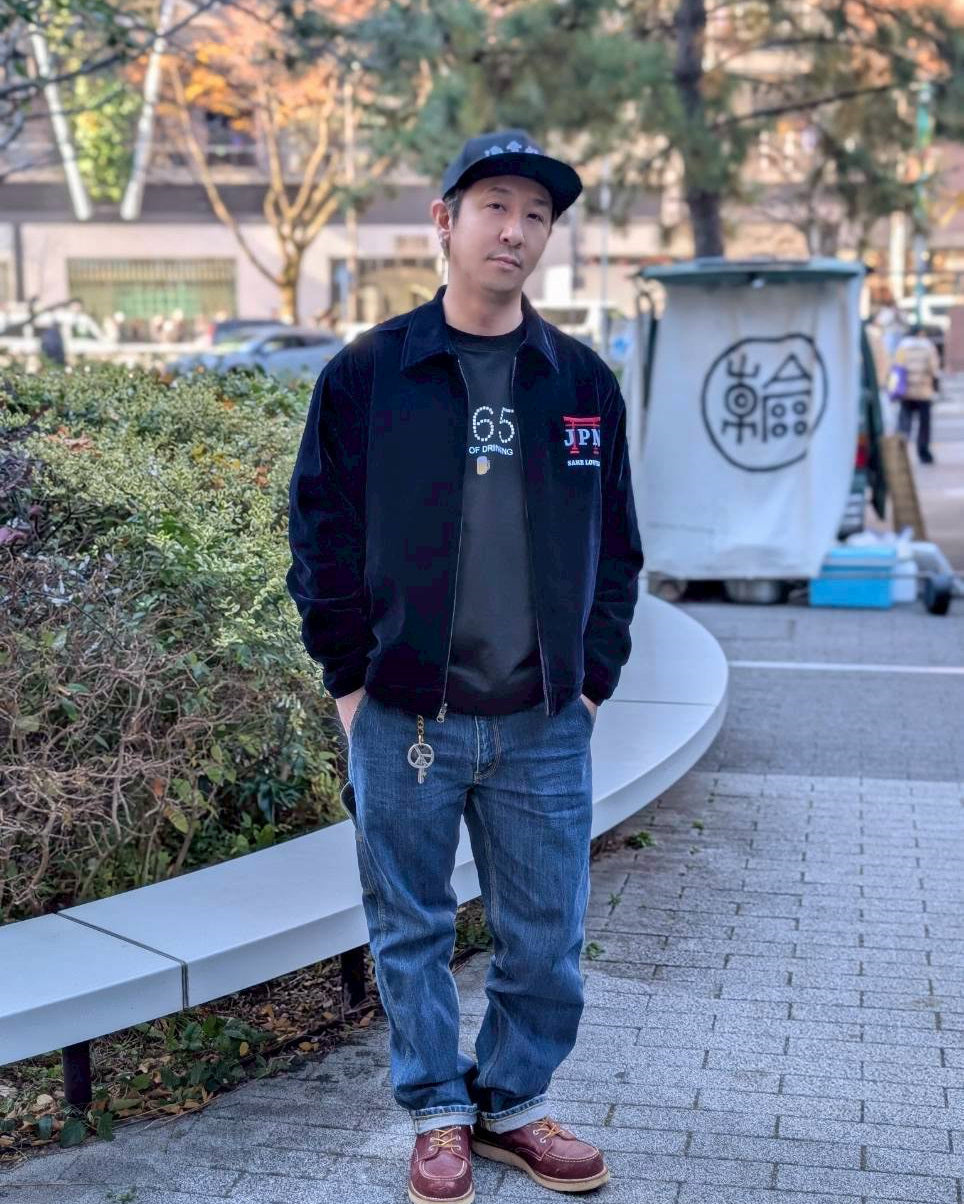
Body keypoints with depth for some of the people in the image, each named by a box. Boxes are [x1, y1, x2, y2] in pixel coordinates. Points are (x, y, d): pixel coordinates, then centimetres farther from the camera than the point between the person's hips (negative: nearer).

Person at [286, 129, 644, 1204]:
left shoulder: (584, 383, 5)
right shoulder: (367, 375, -2)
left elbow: (614, 547, 11)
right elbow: (322, 535, 0)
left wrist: (592, 679, 5)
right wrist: (349, 681, -3)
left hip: (545, 729, 2)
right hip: (404, 719, -2)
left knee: (546, 940, 9)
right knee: (412, 932, 9)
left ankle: (513, 1101, 30)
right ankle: (439, 1115, 27)